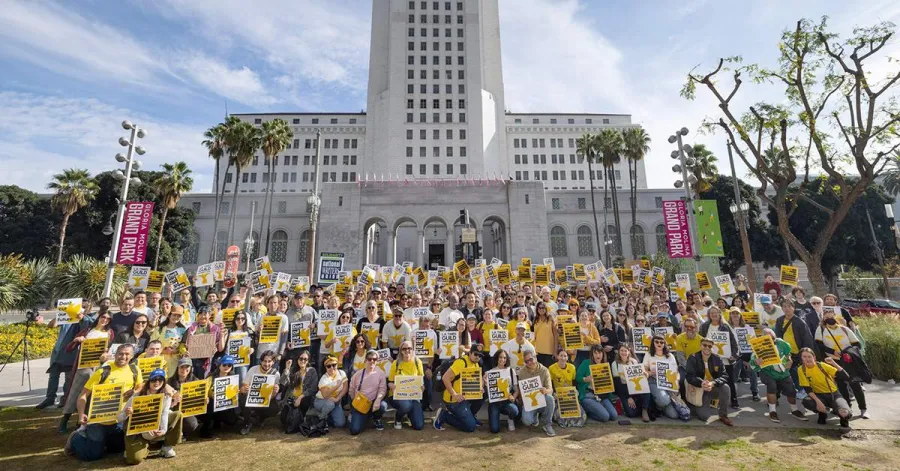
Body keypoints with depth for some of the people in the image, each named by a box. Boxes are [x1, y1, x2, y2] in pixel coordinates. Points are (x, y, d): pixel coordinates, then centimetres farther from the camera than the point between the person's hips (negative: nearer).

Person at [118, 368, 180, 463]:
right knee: (136, 459, -27)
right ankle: (146, 447, 11)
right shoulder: (137, 397, -17)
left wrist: (163, 430, -33)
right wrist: (126, 414, -39)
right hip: (136, 432, -3)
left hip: (154, 429, 3)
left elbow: (164, 414, -16)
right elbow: (119, 417, -15)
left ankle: (167, 447, -4)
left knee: (177, 414, -19)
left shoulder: (166, 395, -12)